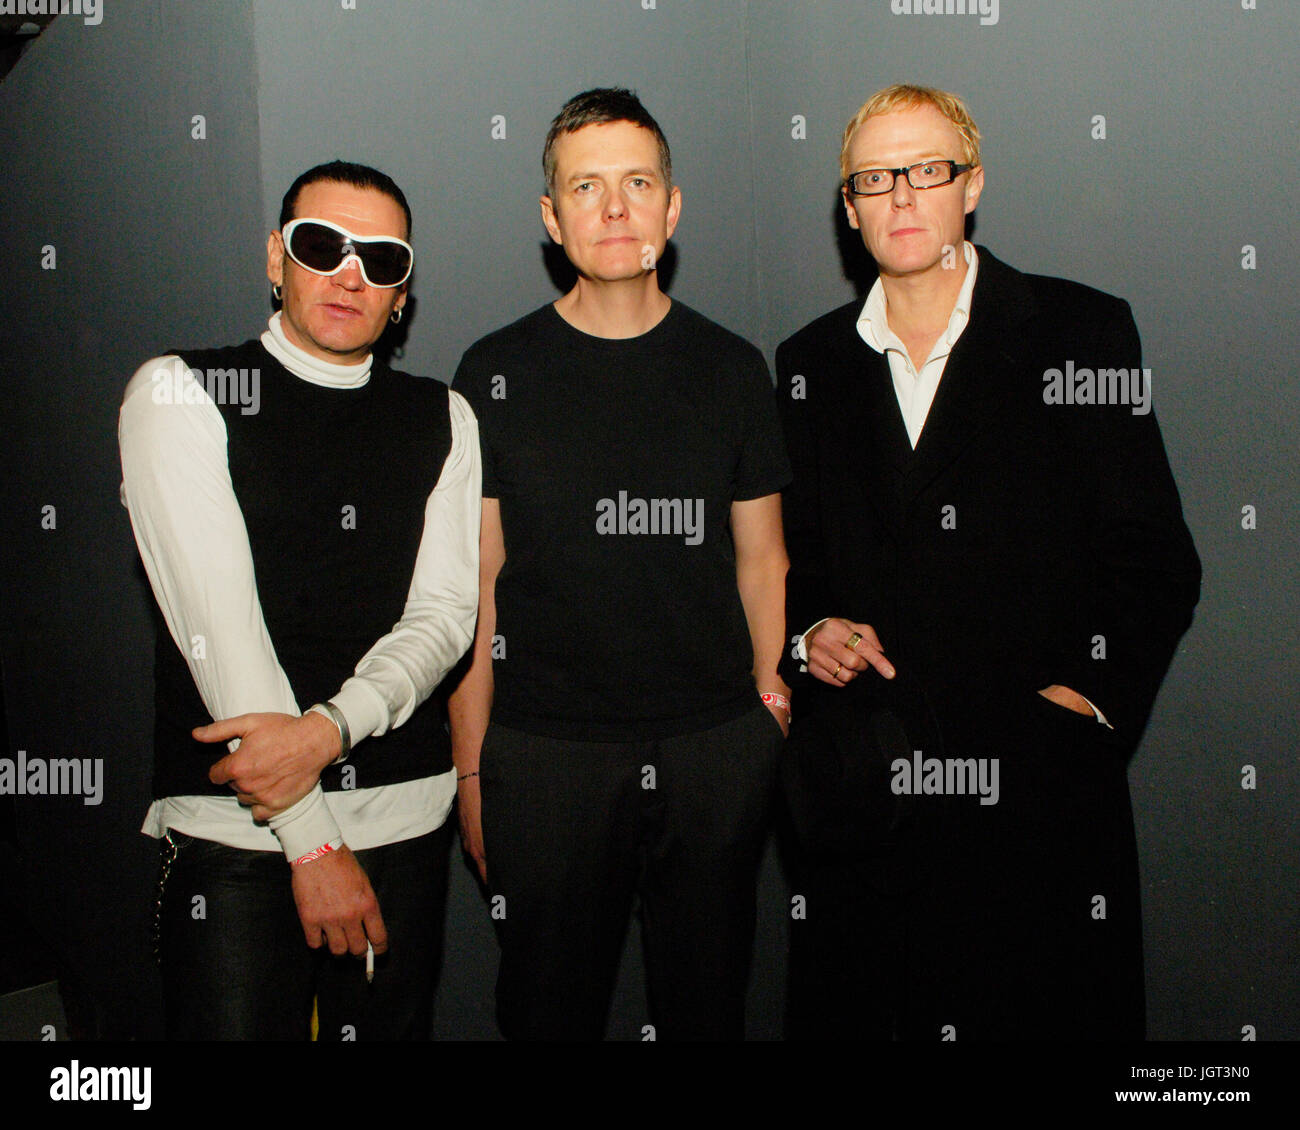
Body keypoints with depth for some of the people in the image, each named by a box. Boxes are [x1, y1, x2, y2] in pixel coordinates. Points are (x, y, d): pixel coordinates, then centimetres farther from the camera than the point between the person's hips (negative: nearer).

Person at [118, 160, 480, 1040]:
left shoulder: (442, 419, 10)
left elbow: (445, 612, 0)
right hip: (235, 831, -3)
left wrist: (327, 727, -19)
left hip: (406, 812, 4)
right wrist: (311, 838, -15)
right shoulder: (181, 395, -3)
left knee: (392, 1023, 13)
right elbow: (217, 619, -12)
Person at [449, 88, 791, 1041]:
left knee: (708, 1000, 15)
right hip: (545, 749, -1)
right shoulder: (497, 374, 0)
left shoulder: (732, 368, 5)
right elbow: (475, 584, 0)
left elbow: (760, 560, 9)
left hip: (716, 743, 2)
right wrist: (470, 766, -3)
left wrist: (774, 703, 0)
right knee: (551, 1005, 12)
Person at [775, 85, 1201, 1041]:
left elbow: (1154, 559, -1)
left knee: (1048, 1011, 4)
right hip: (863, 789, 3)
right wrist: (809, 631, -2)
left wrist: (1088, 695, -11)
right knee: (849, 1013, 7)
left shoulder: (1083, 332, 2)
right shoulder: (809, 364, 11)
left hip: (1040, 776, -2)